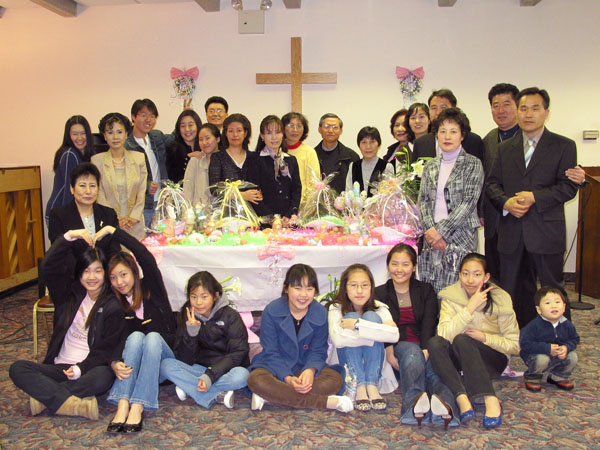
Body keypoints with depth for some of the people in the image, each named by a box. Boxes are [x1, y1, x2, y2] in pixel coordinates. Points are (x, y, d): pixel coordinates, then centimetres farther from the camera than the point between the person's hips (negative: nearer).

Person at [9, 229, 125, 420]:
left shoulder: (113, 306, -2)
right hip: (60, 367, 4)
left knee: (103, 376, -37)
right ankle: (75, 403, -32)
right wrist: (69, 237, -16)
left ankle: (45, 397, -22)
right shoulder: (70, 293, 10)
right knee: (17, 368, -20)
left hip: (90, 369, -4)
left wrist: (81, 368, -20)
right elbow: (48, 266, -4)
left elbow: (107, 349, -7)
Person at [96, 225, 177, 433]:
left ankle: (137, 408, -43)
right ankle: (122, 405, -43)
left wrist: (112, 231, -21)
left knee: (152, 337, -32)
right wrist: (115, 362, -31)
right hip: (133, 361, 2)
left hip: (163, 355, -1)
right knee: (135, 336, -29)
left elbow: (147, 257, -20)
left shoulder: (151, 287, -2)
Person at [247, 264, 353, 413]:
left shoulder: (321, 313, -5)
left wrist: (310, 370, -26)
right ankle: (326, 402, -32)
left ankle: (271, 396, -27)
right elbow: (271, 352, -12)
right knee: (256, 380, -36)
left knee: (336, 379, -26)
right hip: (275, 367, -2)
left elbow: (318, 351, -2)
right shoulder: (271, 311, -12)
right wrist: (287, 378, -28)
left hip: (305, 367, 2)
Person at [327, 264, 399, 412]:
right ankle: (359, 387, -27)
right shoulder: (336, 308, -11)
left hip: (373, 364, 1)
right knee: (351, 316, -23)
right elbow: (338, 339, -33)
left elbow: (394, 335, -29)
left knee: (371, 316, -22)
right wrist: (376, 333, -30)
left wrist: (357, 324, -33)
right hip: (347, 365, -1)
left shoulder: (379, 308, -7)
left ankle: (372, 385, -25)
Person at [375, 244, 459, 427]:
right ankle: (414, 402, -60)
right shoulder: (379, 294, 12)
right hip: (397, 345, -2)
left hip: (424, 347, 2)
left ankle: (445, 403, -62)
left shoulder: (426, 290, 15)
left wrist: (426, 350, -20)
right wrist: (389, 352, -21)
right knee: (413, 352, -36)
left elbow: (429, 324, -1)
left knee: (434, 365, -32)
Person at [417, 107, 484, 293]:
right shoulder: (430, 166, 13)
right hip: (432, 238, 4)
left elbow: (469, 203, -8)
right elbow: (423, 201, 9)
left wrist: (441, 230, -13)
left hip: (460, 239, -4)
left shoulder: (473, 164, 0)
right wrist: (430, 230, -7)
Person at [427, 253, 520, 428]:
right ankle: (462, 398, -40)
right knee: (434, 342, -28)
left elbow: (514, 345, -3)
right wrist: (470, 307, -26)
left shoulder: (500, 299, -7)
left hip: (492, 359, -2)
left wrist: (484, 337, -18)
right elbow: (444, 335, -23)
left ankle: (491, 401, -39)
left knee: (461, 340, -31)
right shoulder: (450, 296, -6)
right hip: (460, 358, 2)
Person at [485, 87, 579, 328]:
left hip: (547, 232, -3)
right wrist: (506, 202, -11)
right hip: (511, 234, 4)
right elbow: (491, 183, 9)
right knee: (514, 290, 11)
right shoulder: (505, 148, 14)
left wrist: (535, 197, -17)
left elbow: (569, 186, -5)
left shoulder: (564, 146, 3)